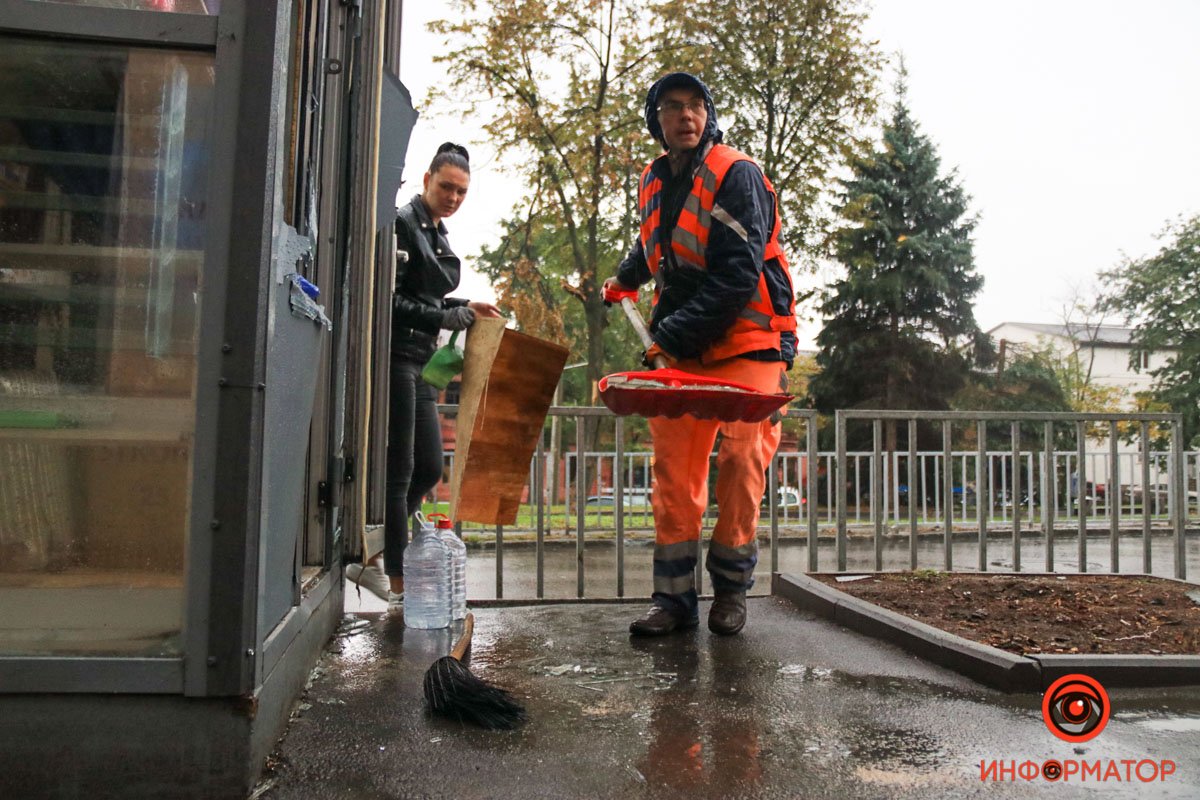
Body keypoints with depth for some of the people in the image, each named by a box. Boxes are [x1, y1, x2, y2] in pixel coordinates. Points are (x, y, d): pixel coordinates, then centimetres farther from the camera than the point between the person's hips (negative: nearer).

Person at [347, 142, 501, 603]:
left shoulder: (437, 234, 18)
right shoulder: (402, 224, -10)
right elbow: (389, 300, -17)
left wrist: (464, 307, 12)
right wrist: (445, 317, -20)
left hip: (419, 362, 10)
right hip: (395, 357, -10)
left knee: (429, 468, 10)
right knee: (399, 471, -6)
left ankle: (371, 560, 21)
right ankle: (398, 587, 2)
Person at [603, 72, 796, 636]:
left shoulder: (737, 175, -9)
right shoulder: (653, 182, 12)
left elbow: (738, 276, -19)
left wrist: (674, 333, -21)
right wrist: (625, 278, 42)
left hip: (747, 341, -5)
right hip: (679, 346, 5)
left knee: (741, 460, -6)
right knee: (673, 467, -1)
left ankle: (730, 588, 11)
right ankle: (674, 597, 5)